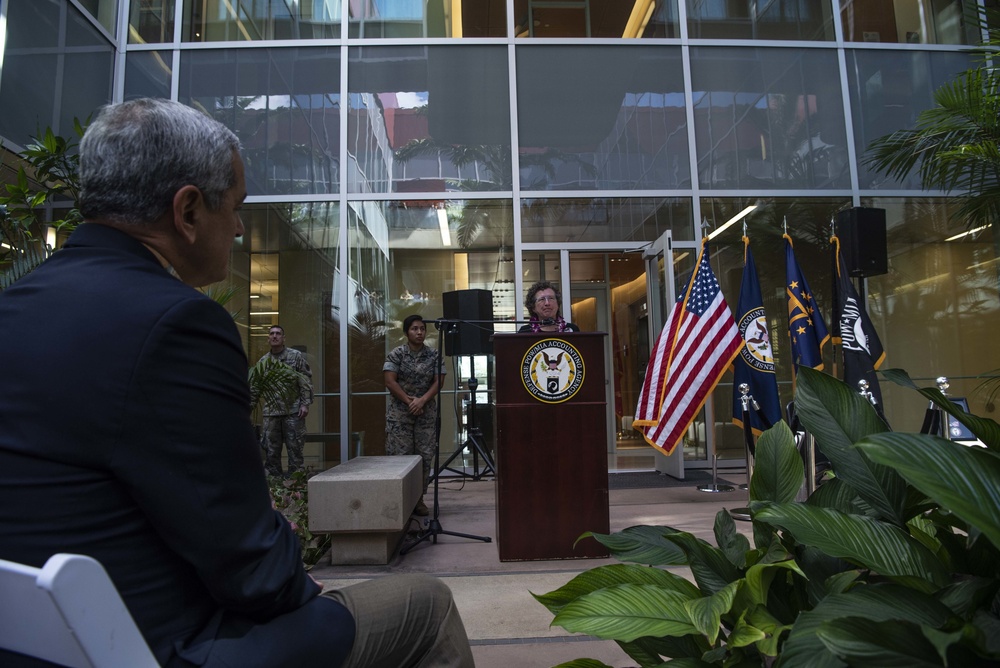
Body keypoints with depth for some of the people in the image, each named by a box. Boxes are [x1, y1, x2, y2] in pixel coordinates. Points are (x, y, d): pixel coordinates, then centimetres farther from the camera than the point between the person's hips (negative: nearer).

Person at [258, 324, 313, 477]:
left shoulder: (296, 356, 3)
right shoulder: (262, 361, 13)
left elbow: (306, 381, -2)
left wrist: (305, 404, -9)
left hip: (293, 409, -3)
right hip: (270, 411, 3)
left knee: (295, 446, 0)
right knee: (270, 448, 6)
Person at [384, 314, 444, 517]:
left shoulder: (433, 355, 4)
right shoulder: (396, 354, -2)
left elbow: (438, 382, -1)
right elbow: (390, 381, -7)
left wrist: (422, 400, -15)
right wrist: (409, 401, -13)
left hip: (426, 412, 2)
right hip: (400, 412, -2)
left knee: (425, 456, 2)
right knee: (400, 455, -3)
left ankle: (419, 498, 12)